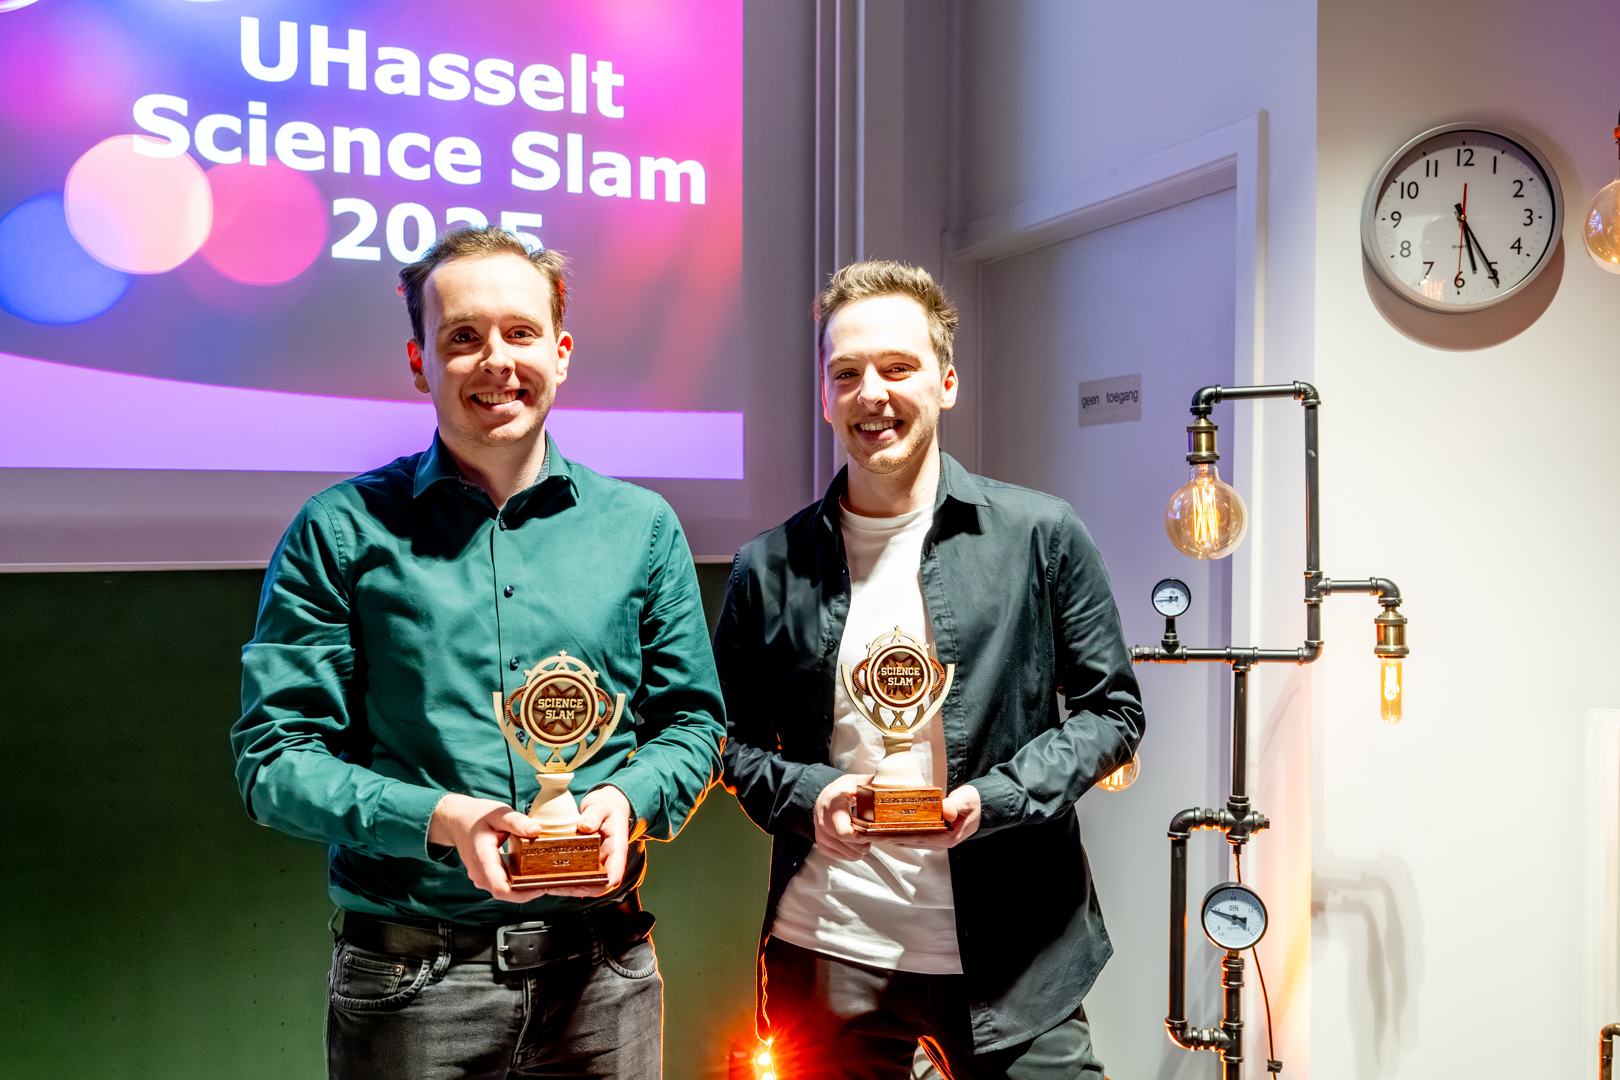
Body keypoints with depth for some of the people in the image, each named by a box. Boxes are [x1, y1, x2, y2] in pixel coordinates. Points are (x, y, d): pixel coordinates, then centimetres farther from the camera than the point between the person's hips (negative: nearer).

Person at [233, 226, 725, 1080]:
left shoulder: (642, 527, 5)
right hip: (409, 977, -1)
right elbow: (274, 758, -4)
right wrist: (433, 817, -18)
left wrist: (628, 797, -11)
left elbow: (692, 721, 9)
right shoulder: (342, 533, -2)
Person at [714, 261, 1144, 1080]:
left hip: (1011, 958, -1)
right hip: (827, 953, 1)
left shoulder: (1041, 535, -2)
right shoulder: (770, 568, 3)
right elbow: (732, 736, 10)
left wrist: (994, 797, -13)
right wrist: (804, 795, -10)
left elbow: (1112, 711, 2)